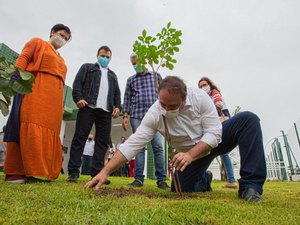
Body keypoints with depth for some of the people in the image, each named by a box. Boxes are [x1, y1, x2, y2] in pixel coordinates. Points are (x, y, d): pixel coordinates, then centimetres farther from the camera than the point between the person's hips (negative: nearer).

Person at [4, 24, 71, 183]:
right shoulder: (37, 42, 16)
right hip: (35, 90, -6)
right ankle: (14, 172, -11)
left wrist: (61, 104, 10)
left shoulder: (61, 60, 30)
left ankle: (38, 171, 0)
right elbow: (23, 58, 1)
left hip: (54, 97, 6)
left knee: (49, 131, -2)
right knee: (30, 129, -15)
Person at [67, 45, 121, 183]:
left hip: (106, 111, 4)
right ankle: (73, 172, -2)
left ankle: (97, 172, 1)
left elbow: (117, 92, 21)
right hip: (88, 107, -3)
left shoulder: (112, 75, 31)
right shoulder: (87, 67, 21)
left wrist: (117, 106, 3)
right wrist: (78, 98, -12)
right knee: (79, 138, -6)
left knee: (102, 141, -2)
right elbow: (78, 82, 6)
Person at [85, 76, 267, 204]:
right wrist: (105, 172, -32)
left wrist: (190, 154, -39)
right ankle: (204, 180, 21)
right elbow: (132, 144, -27)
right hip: (193, 153, 1)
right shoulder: (155, 114, -24)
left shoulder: (200, 97, -26)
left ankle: (250, 186, -22)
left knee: (249, 120, -24)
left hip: (216, 138, 0)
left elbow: (214, 134, -26)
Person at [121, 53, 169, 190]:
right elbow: (127, 99, 15)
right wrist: (125, 116, 4)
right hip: (136, 116, 2)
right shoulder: (131, 80, 19)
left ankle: (161, 179, -2)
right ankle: (139, 178, 5)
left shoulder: (156, 76, 16)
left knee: (158, 146, -8)